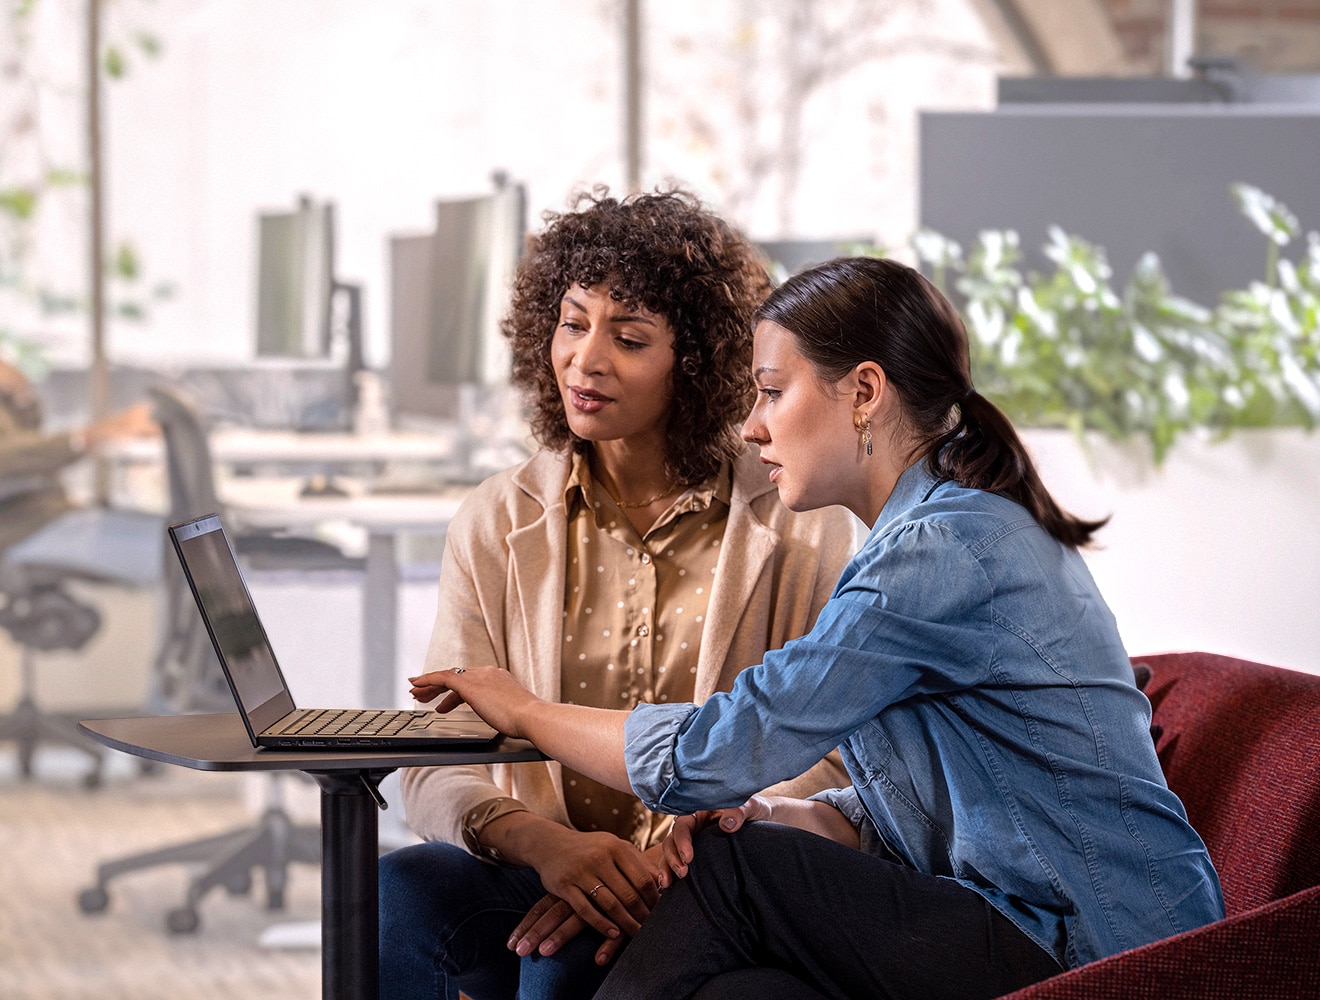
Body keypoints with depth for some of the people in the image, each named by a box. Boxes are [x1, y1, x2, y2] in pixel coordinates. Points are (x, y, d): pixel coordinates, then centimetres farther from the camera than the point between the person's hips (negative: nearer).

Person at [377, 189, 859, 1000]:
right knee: (406, 886, -30)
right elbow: (434, 771, 0)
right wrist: (542, 842, -22)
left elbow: (831, 766, -6)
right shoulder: (496, 526, 9)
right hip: (541, 877, 3)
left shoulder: (802, 523, 0)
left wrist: (677, 861, -23)